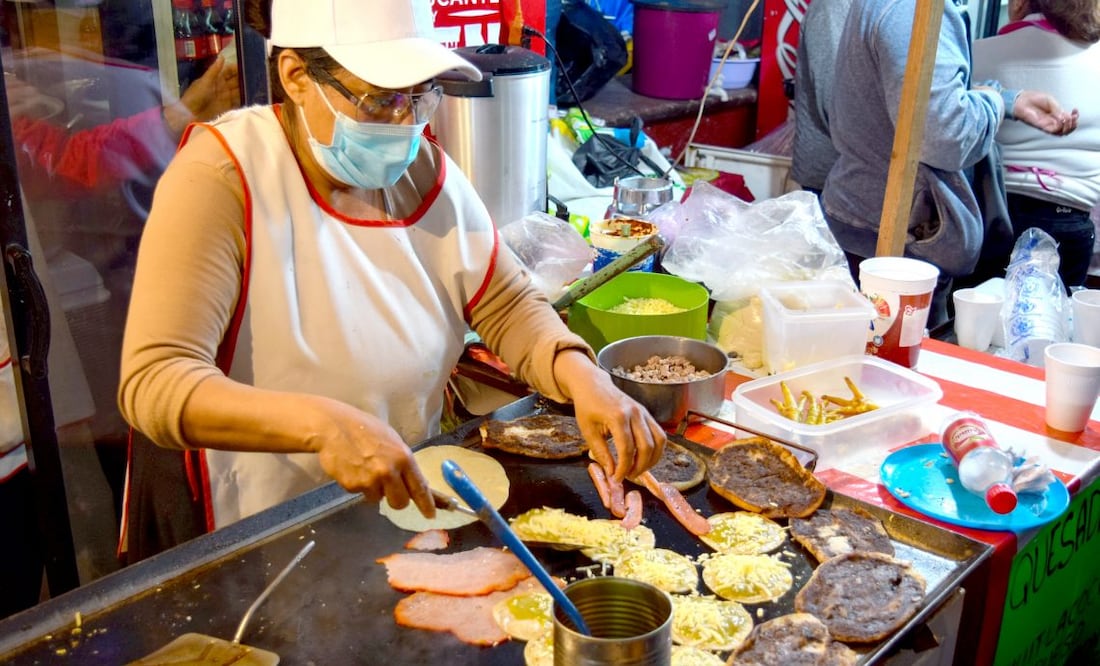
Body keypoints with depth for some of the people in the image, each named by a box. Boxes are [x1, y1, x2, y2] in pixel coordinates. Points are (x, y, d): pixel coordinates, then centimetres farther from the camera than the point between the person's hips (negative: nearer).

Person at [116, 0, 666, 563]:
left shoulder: (425, 169, 0)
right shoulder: (220, 176, -17)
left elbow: (509, 308, 4)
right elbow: (152, 384, -25)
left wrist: (582, 377, -17)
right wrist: (321, 422, -41)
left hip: (401, 511, 4)